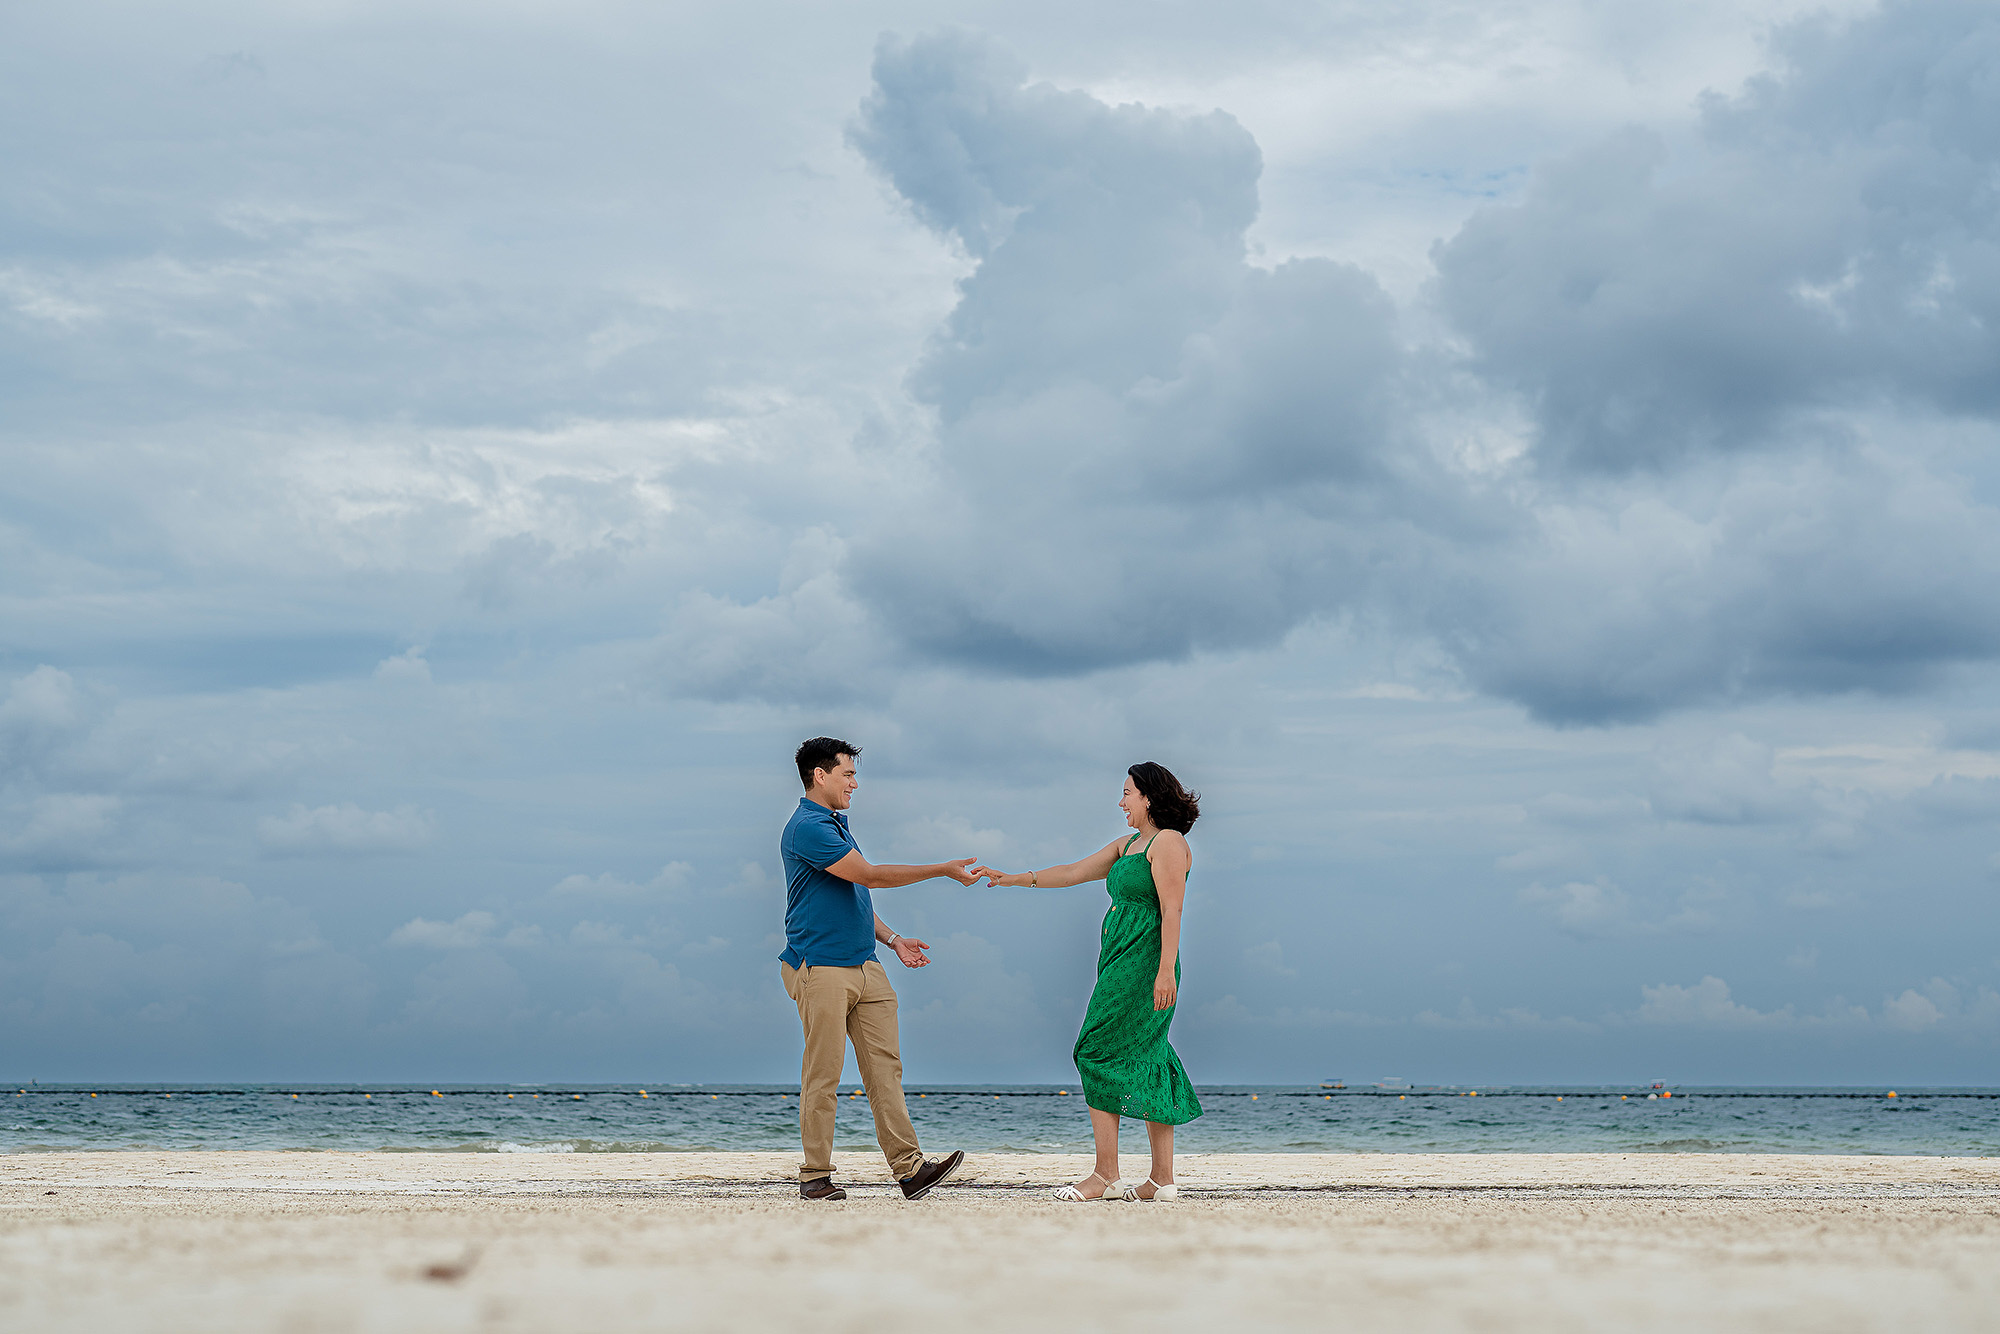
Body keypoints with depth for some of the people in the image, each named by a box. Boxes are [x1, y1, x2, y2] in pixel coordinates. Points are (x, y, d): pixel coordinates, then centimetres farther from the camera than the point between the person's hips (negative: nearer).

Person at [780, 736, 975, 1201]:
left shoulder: (836, 825, 21)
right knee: (823, 1074, -5)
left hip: (864, 967, 9)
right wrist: (943, 870, -12)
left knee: (885, 1065, 1)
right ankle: (815, 1176, 2)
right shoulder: (808, 828, -12)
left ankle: (910, 1169, -2)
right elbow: (868, 875, -17)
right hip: (822, 968, -9)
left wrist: (891, 939, 19)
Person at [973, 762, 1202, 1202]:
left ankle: (1105, 1175, -11)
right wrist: (1011, 879, 21)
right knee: (1144, 1065, 6)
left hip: (1142, 964, -9)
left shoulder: (1168, 842, -8)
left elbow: (1171, 910, -16)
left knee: (1101, 1056, -11)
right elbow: (1073, 873, 24)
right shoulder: (1127, 845, 21)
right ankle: (1162, 1179, 6)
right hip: (1120, 963, 9)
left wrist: (1166, 971, -23)